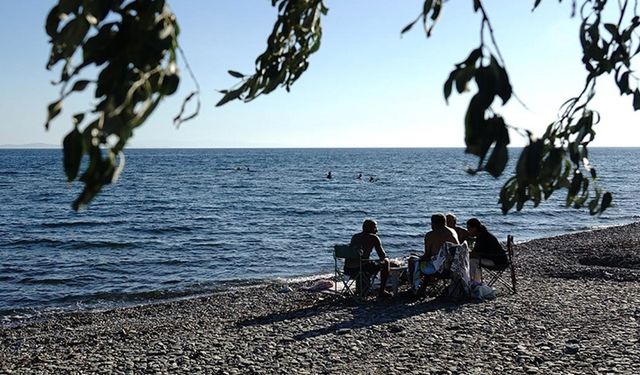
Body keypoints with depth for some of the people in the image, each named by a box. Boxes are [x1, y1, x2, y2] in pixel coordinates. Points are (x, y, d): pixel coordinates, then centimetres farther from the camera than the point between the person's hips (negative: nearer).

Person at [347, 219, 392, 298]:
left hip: (347, 269, 7)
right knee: (386, 262, 15)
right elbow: (383, 256, 2)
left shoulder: (355, 236, 18)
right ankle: (382, 291, 17)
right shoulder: (374, 238, 0)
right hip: (360, 268, -7)